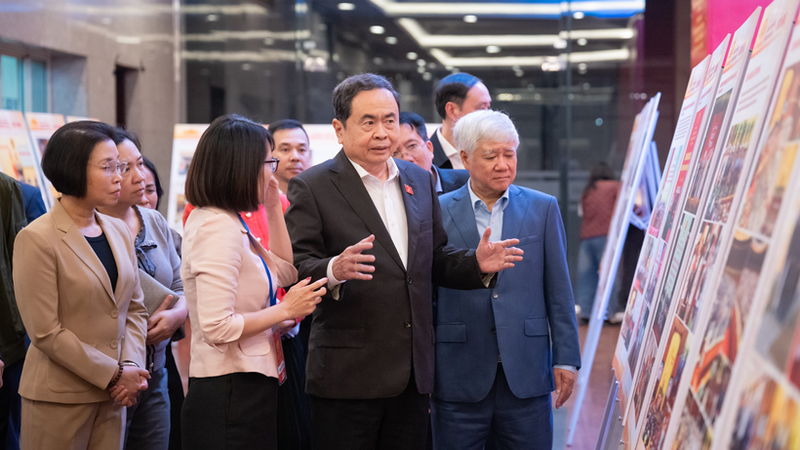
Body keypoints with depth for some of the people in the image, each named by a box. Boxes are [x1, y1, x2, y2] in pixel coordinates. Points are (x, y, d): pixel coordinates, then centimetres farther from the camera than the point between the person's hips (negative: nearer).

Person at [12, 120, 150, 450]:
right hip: (59, 398, -6)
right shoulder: (36, 240, -11)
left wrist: (130, 366, -6)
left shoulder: (119, 232, 9)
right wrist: (113, 374, -13)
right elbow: (46, 332, -14)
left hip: (112, 397, 6)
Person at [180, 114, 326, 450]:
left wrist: (273, 208, 14)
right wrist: (285, 310, -15)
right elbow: (217, 327, -26)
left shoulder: (229, 223, 12)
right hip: (230, 394, -10)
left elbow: (286, 273, 21)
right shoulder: (218, 228, -19)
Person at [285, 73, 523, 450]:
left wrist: (476, 264, -3)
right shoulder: (312, 187, -5)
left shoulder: (420, 181, 14)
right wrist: (334, 270, -34)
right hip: (348, 375, -5)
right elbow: (296, 269, -13)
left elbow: (435, 259, 17)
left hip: (412, 375, 6)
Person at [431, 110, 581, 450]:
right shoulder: (438, 213, 3)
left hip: (527, 374, 1)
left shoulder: (543, 208, 7)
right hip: (459, 378, -1)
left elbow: (559, 291, 7)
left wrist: (566, 358, 2)